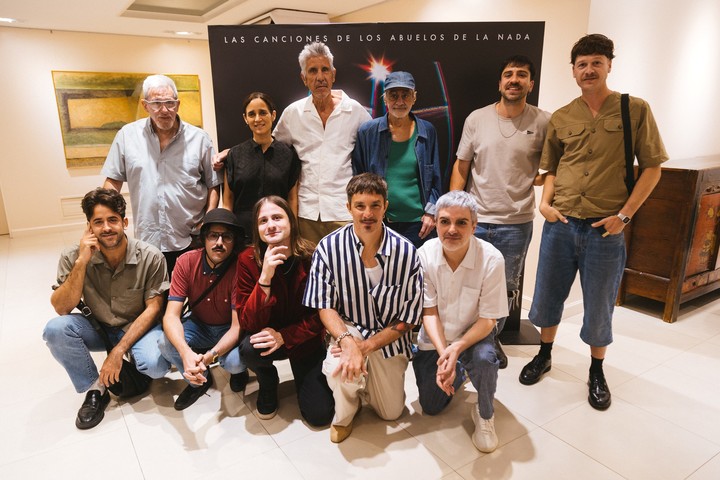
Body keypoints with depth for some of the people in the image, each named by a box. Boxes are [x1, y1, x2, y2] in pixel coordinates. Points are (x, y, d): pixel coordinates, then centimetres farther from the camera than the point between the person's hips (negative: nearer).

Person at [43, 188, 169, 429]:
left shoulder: (150, 257, -19)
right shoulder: (73, 257, -13)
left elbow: (153, 308, -16)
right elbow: (61, 309, -17)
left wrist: (118, 351, -23)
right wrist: (82, 262, -29)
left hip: (139, 327, -2)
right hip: (98, 328, 2)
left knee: (155, 366, -30)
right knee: (55, 329, -26)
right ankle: (96, 390, -7)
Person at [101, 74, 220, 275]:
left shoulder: (199, 138, 1)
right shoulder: (127, 136, 3)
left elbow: (213, 185, 4)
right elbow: (113, 182, 8)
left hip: (191, 243, 0)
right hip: (147, 242, 1)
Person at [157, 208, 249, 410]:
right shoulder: (187, 262, -19)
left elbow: (237, 325, -26)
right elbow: (171, 315, -24)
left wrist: (208, 357, -43)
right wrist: (186, 353, -43)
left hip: (229, 329, -2)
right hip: (199, 324, 3)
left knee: (235, 361, -31)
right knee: (165, 343, -26)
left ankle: (238, 370, 10)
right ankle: (200, 380, 5)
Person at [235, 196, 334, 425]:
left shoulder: (312, 257, -19)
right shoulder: (248, 260, -17)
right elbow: (248, 323, -22)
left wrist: (284, 336, -25)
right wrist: (265, 277, -35)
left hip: (306, 341, 0)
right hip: (267, 337, 1)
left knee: (320, 414, -9)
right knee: (250, 348, -34)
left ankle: (303, 377, 25)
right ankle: (268, 384, 3)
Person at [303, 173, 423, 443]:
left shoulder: (406, 252, -17)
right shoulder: (329, 247, -17)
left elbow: (408, 318, -12)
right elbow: (325, 305, -12)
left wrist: (367, 346, -22)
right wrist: (348, 341, -30)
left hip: (388, 338, 2)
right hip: (347, 329, -1)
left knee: (391, 413, 8)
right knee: (340, 369, -34)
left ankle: (366, 379, 43)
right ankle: (344, 415, 4)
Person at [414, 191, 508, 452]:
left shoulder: (491, 259, -25)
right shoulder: (425, 255, -20)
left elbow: (487, 319, -20)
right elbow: (429, 311, -16)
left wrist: (456, 348, -36)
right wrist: (443, 352, -30)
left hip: (474, 334, -2)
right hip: (434, 338, 2)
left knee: (484, 359, -36)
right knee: (430, 407, 6)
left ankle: (485, 415, -4)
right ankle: (459, 372, 38)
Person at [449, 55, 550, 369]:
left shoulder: (543, 123, -3)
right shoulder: (476, 119, 0)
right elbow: (461, 167, 4)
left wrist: (544, 179, -10)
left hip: (516, 223, 0)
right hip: (475, 219, 0)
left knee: (506, 289, 15)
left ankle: (492, 338, 37)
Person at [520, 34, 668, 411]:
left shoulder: (635, 110, -2)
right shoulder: (560, 118, 6)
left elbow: (652, 168, -1)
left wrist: (624, 214, -9)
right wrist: (545, 202, -3)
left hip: (605, 228, -2)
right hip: (560, 224, 3)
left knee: (599, 306, 10)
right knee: (548, 295, 13)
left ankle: (596, 372, 32)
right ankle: (544, 356, 36)